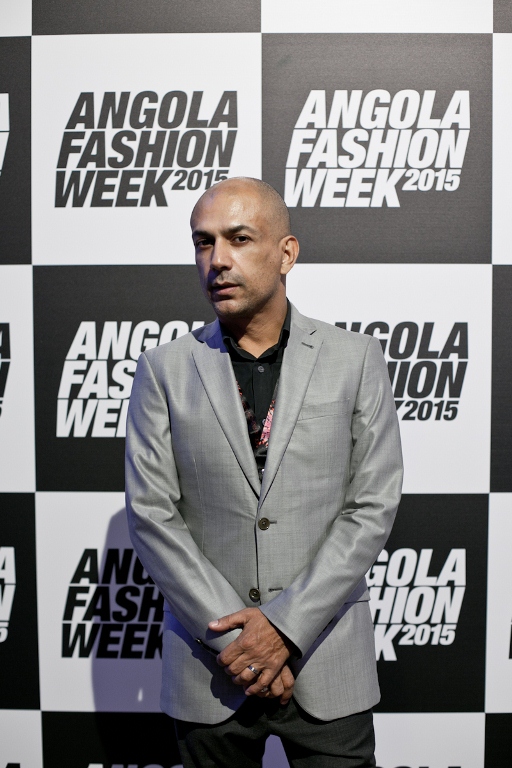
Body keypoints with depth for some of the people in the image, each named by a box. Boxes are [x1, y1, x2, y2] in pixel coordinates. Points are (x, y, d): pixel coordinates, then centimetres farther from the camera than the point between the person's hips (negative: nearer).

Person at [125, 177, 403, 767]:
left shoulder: (355, 358, -3)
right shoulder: (163, 369, -1)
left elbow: (373, 505, -6)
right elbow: (151, 515, -5)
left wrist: (287, 623, -12)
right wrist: (229, 633, -11)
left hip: (328, 660, 0)